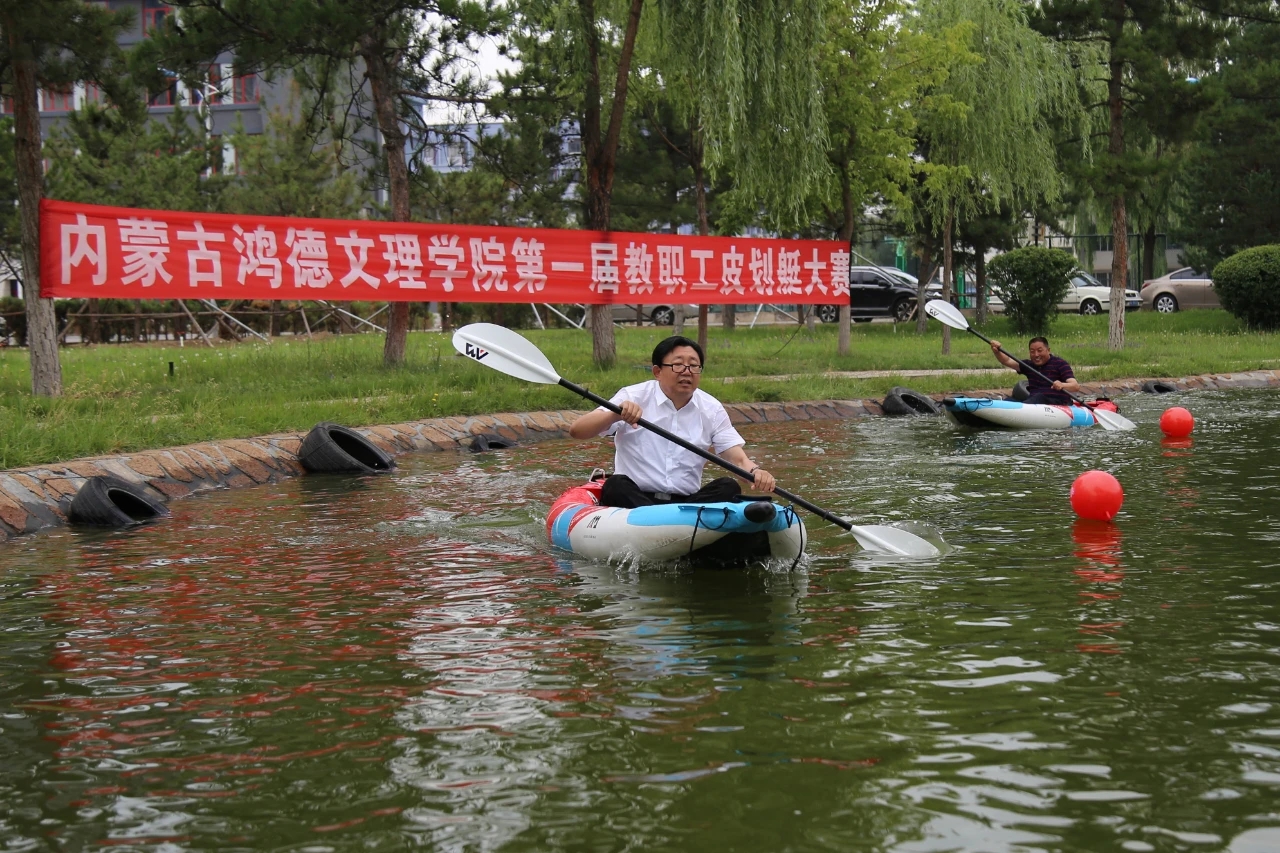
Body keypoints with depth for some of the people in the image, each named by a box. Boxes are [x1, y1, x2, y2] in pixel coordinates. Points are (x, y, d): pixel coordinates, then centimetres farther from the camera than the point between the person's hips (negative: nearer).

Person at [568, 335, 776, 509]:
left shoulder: (711, 409, 8)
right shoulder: (634, 397, -2)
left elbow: (737, 456, 1)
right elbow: (576, 430, -10)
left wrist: (754, 471, -24)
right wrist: (616, 414, -29)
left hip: (687, 503, 3)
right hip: (634, 499, -3)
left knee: (729, 487, -21)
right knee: (616, 486, -33)